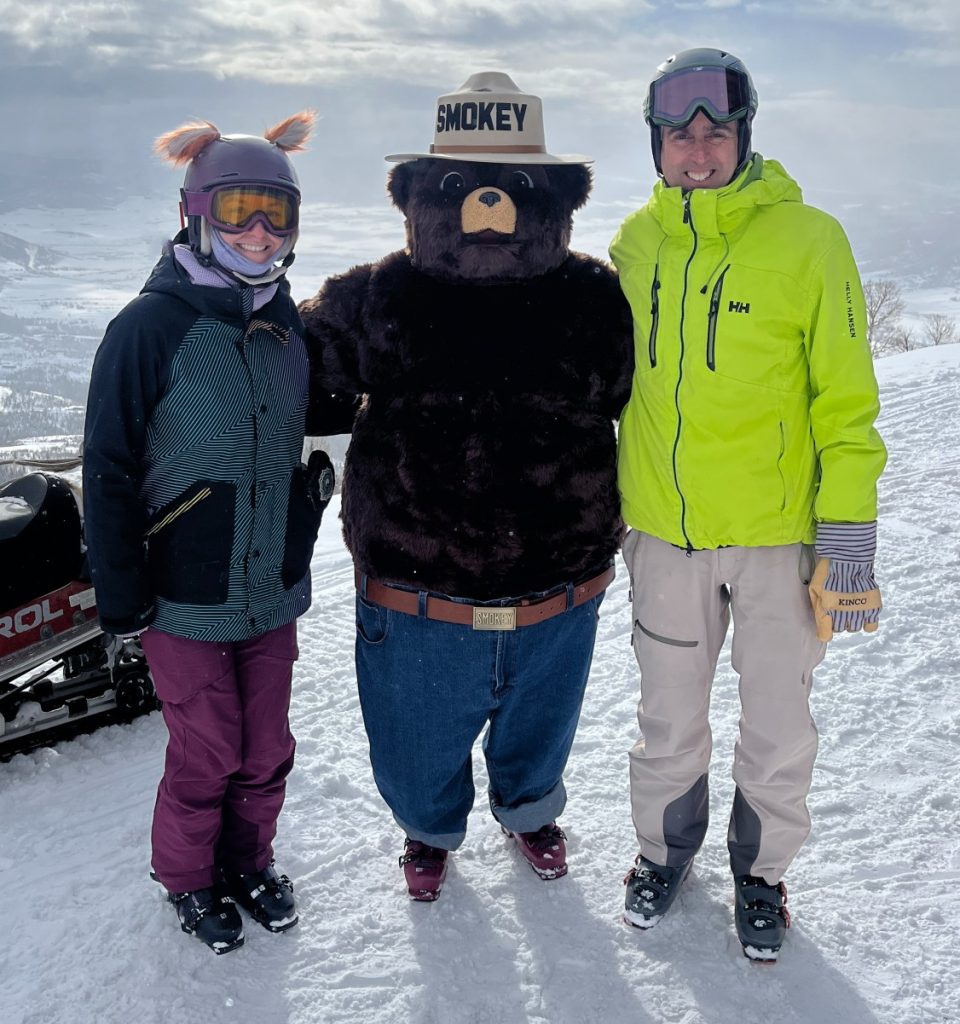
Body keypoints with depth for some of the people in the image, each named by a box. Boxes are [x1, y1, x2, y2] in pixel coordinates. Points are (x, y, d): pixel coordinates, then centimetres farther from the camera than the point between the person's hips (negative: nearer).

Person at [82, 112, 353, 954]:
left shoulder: (289, 325, 2)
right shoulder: (151, 327, -15)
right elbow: (108, 468, -13)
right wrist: (120, 594, -12)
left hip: (274, 590, 5)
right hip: (186, 599, -5)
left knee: (266, 749, 17)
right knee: (205, 754, 9)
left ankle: (249, 860, 44)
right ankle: (188, 878, 37)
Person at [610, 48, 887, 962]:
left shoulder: (807, 240, -9)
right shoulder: (633, 244, 2)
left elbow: (845, 397, -7)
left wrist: (848, 524, -10)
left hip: (778, 533, -2)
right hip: (663, 530, 3)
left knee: (777, 723, 12)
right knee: (668, 715, 17)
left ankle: (760, 870, 37)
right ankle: (667, 846, 41)